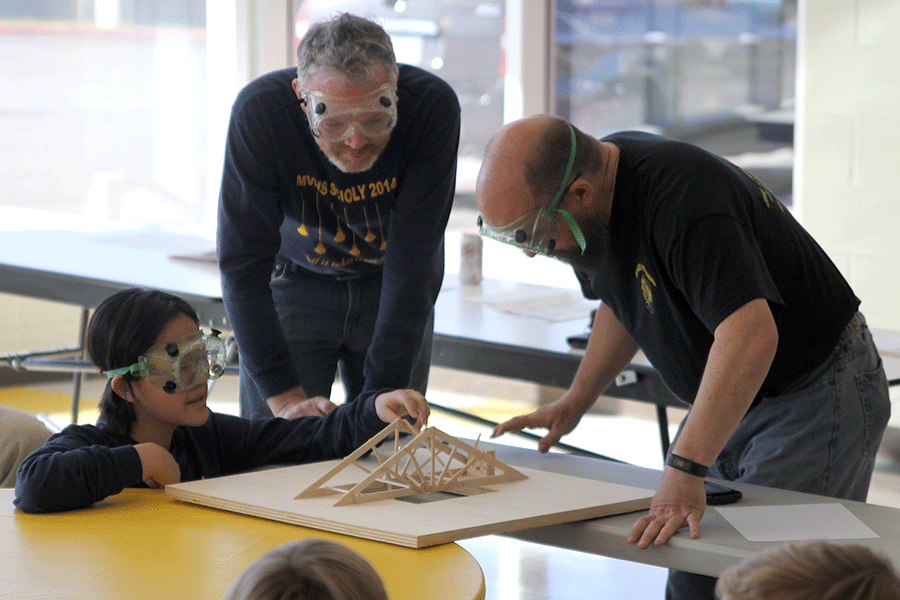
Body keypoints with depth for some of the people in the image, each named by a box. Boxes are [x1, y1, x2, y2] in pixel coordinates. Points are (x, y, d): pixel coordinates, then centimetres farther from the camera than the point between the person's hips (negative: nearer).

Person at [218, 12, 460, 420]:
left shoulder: (432, 107, -29)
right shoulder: (259, 111, -30)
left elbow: (413, 263, -27)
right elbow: (243, 264, -26)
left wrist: (384, 391, -31)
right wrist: (284, 394, -32)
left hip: (391, 289, 1)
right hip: (294, 278, -1)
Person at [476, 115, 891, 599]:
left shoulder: (681, 197, -32)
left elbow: (751, 335, -43)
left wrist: (684, 470, -45)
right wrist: (573, 403, 9)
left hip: (817, 394, -9)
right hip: (732, 396, 9)